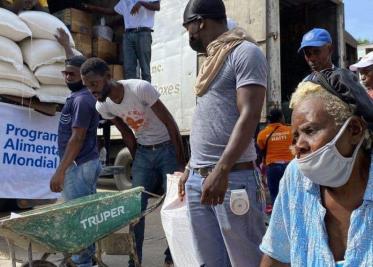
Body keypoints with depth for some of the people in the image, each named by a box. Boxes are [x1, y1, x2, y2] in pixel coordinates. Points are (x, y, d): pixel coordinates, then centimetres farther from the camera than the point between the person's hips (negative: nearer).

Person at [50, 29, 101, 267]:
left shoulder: (81, 99, -15)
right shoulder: (83, 92, 13)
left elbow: (77, 139, -20)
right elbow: (76, 64, 34)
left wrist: (60, 171, -21)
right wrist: (66, 45, 46)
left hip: (79, 166, -10)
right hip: (87, 163, 10)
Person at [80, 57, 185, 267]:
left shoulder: (140, 88, -25)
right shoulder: (103, 106, -7)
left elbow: (171, 123, -19)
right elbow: (126, 134, 7)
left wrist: (181, 162, -16)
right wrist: (138, 161, 7)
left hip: (168, 147, -5)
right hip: (143, 151, 5)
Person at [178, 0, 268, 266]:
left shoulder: (245, 53, -5)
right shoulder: (211, 61, 20)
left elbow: (249, 116, -16)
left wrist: (221, 170, -24)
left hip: (232, 178, -8)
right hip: (198, 179, 8)